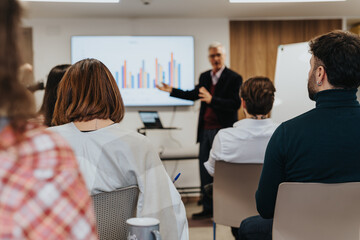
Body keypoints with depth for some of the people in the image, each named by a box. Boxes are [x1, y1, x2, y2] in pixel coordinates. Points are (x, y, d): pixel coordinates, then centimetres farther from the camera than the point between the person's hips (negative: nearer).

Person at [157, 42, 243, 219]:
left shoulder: (234, 78, -8)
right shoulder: (205, 77, 13)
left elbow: (236, 104, -17)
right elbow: (194, 95, 27)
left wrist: (212, 100, -26)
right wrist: (171, 90, 24)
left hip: (222, 131, -7)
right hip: (206, 131, 7)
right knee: (205, 170, 10)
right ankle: (208, 208, 20)